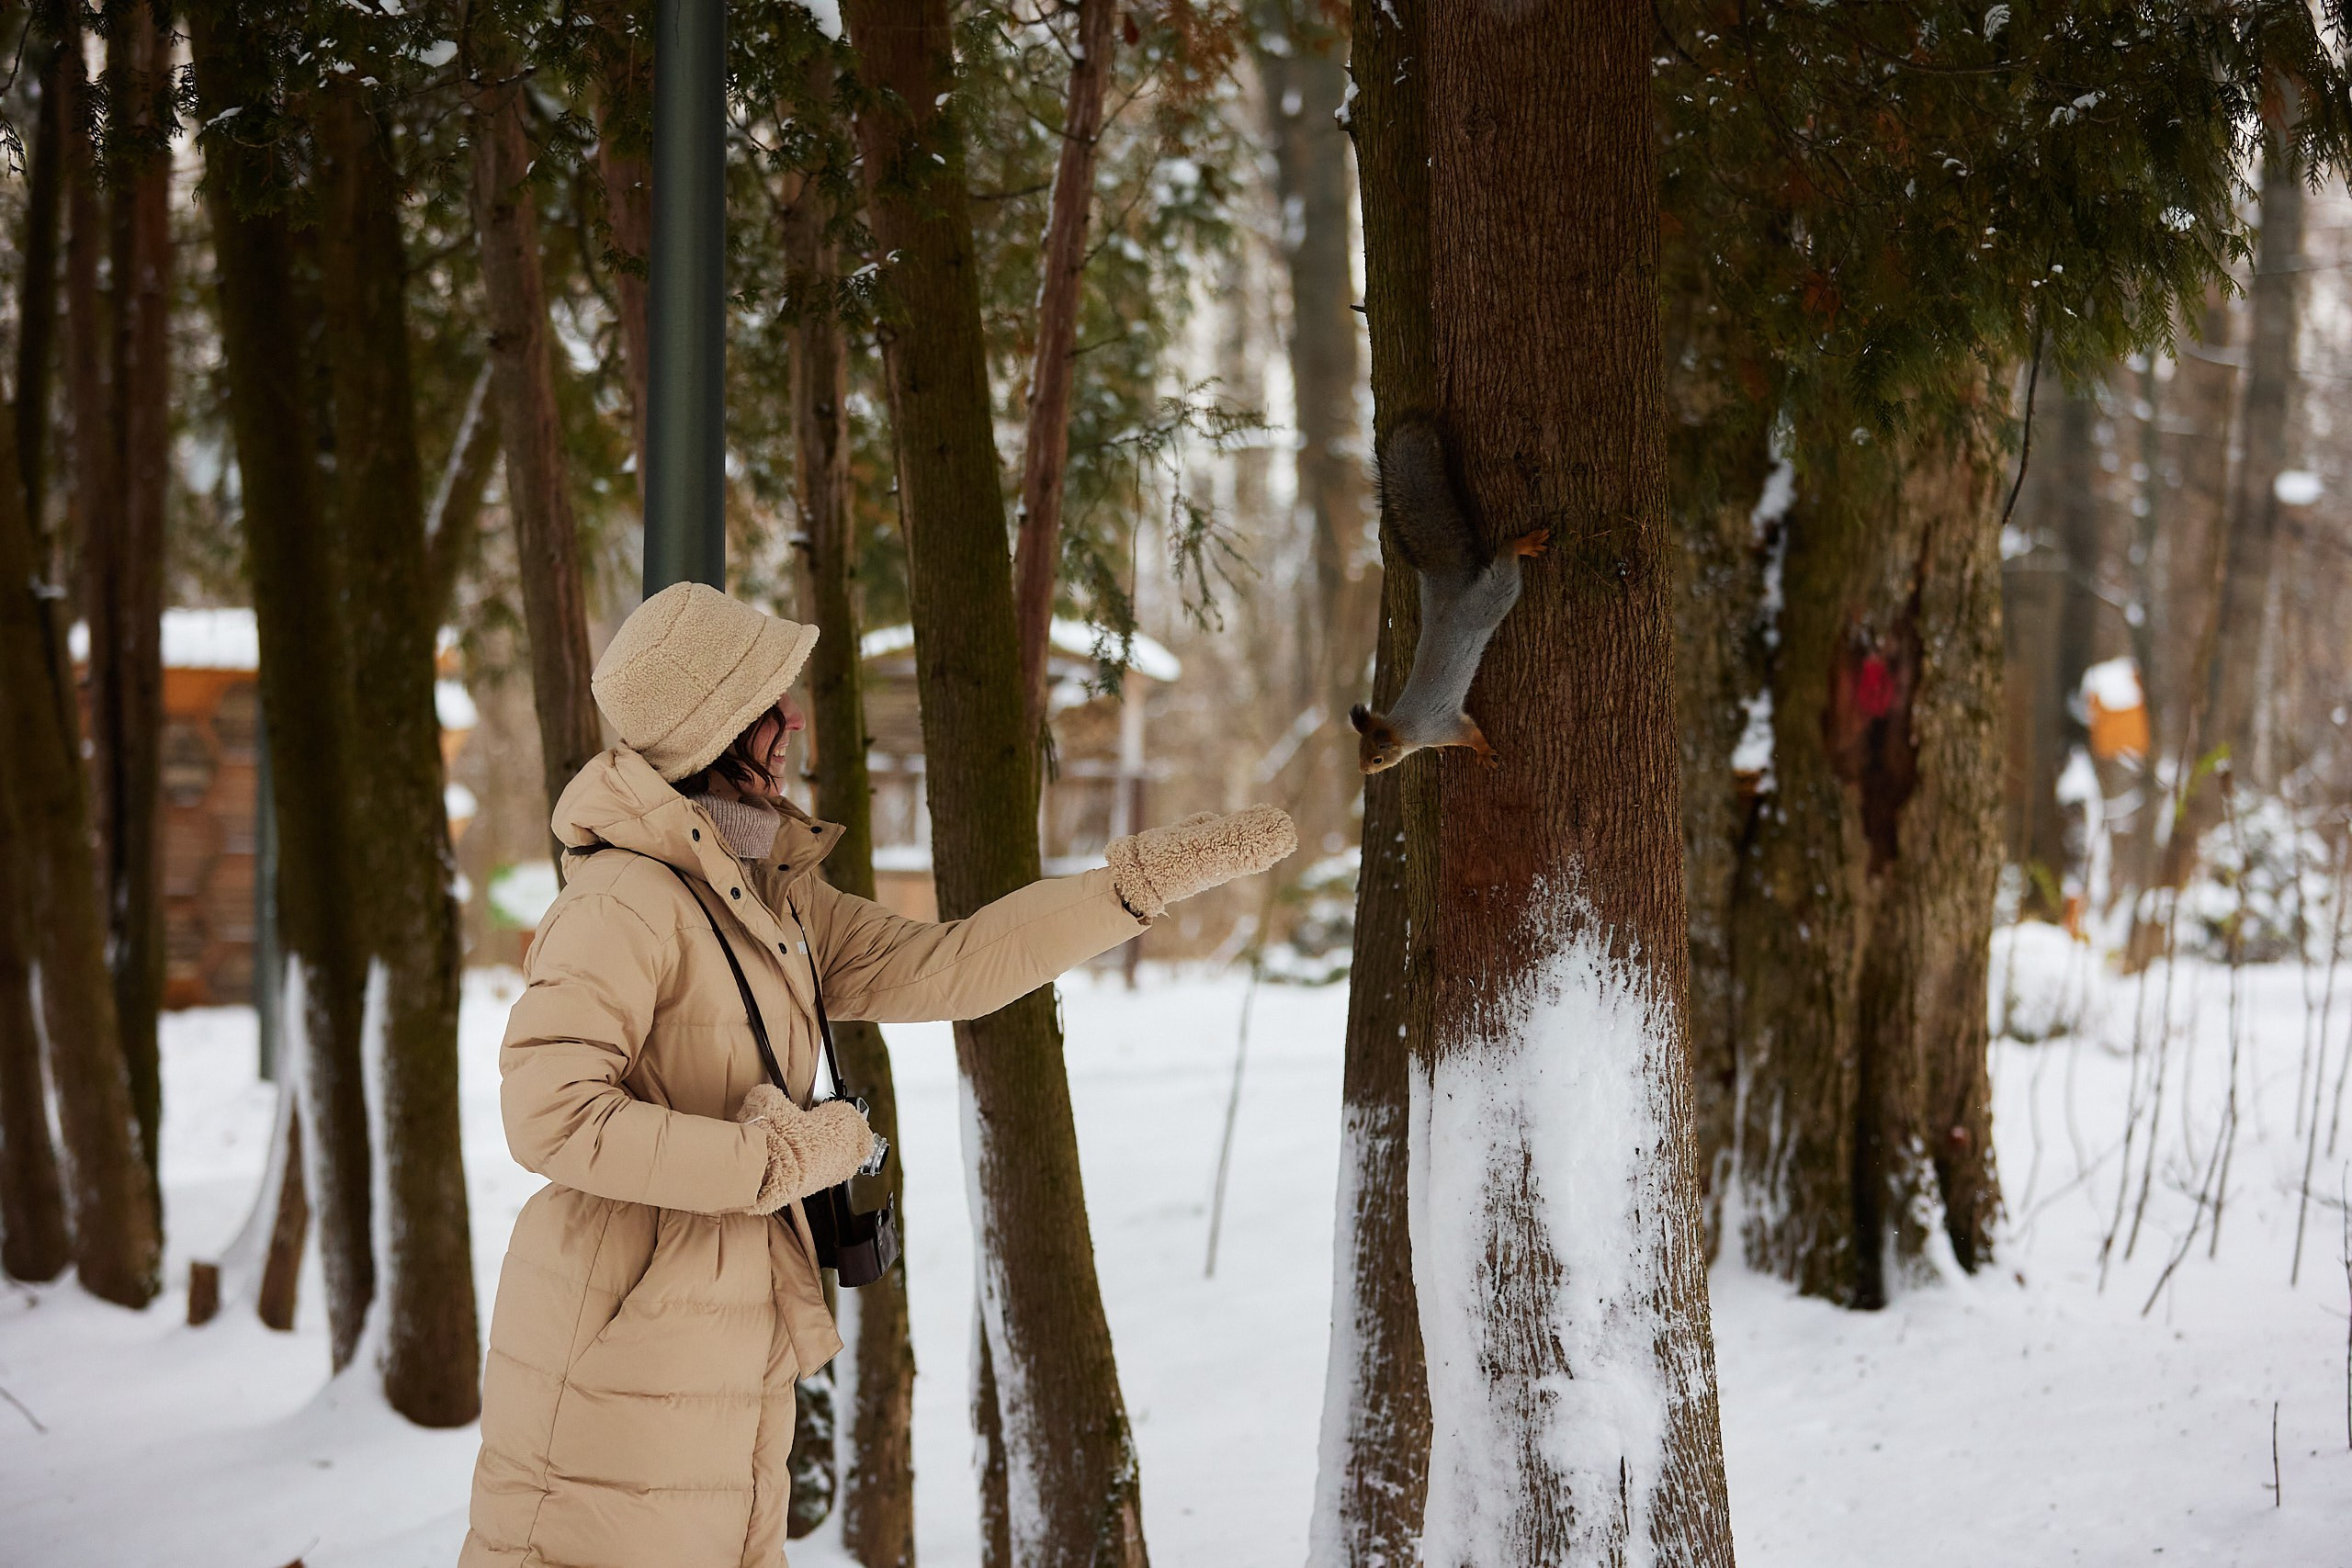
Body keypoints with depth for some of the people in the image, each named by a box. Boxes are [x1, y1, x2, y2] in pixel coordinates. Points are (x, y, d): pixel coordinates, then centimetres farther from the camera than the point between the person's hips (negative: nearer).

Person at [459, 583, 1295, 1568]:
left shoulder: (772, 899, 11)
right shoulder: (624, 904, -17)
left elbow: (946, 969, 12)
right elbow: (549, 1117, -26)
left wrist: (1155, 873, 10)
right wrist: (778, 1159, -18)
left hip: (734, 1371, 9)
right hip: (622, 1365, -9)